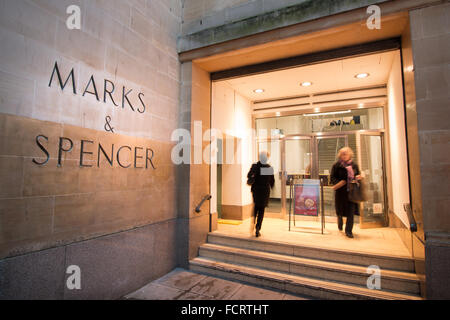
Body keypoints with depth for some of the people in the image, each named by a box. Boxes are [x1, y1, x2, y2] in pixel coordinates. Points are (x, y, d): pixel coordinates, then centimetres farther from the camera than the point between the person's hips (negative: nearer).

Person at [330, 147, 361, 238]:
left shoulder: (354, 165, 10)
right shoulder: (337, 165, -2)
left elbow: (358, 175, 21)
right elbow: (332, 177, -3)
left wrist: (358, 177, -2)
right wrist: (337, 183, -20)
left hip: (352, 191, 2)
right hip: (341, 191, -2)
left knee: (351, 211, -1)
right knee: (340, 209, 8)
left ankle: (348, 231, 10)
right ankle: (340, 220, 43)